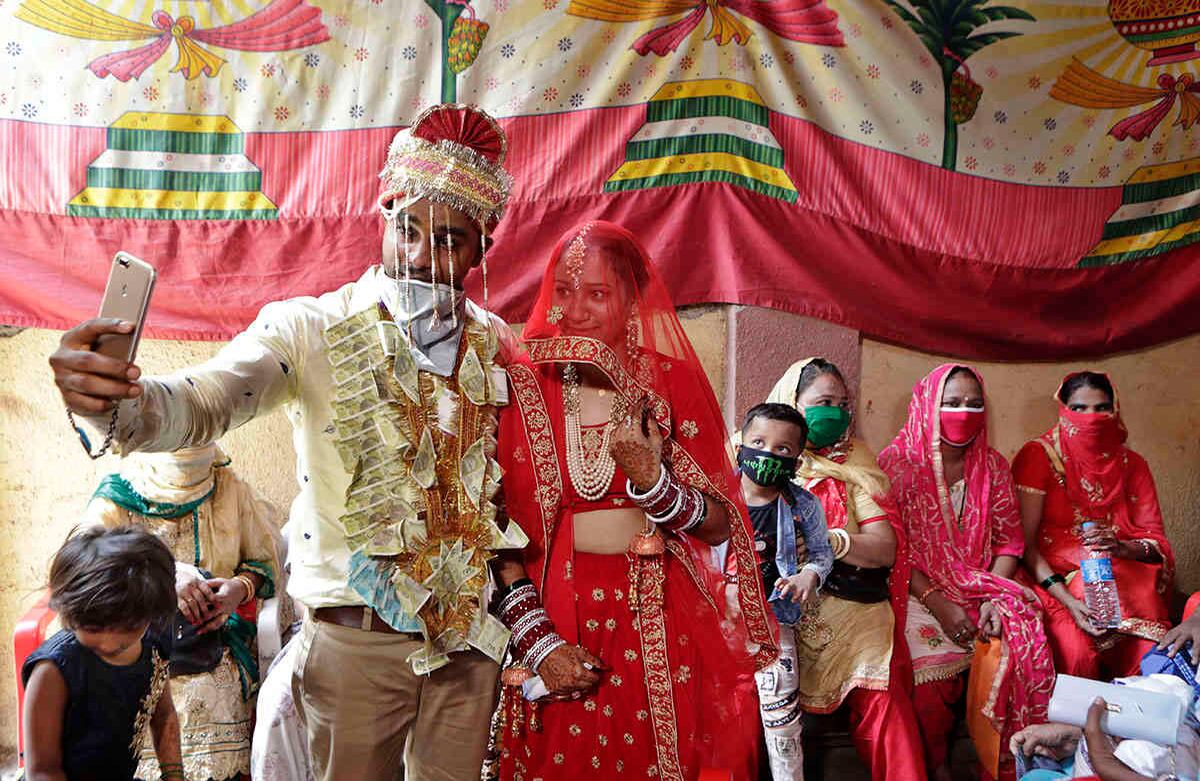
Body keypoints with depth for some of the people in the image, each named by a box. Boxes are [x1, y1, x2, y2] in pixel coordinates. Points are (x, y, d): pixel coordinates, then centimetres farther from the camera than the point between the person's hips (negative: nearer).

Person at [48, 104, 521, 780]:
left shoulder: (494, 343, 2)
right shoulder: (311, 327, -10)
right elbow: (203, 404, -25)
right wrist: (117, 402, -46)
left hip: (468, 630, 3)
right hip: (357, 636, -3)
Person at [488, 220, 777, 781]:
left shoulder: (670, 383, -2)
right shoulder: (523, 389, -3)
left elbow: (720, 525, -3)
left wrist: (651, 478, -19)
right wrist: (538, 643, -10)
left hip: (663, 629, 1)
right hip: (558, 623, 0)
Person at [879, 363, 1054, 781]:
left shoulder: (993, 466, 9)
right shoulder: (898, 463, -5)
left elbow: (1008, 540, 7)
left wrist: (996, 598, -10)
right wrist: (937, 604, -17)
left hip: (983, 587, 4)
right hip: (917, 591, -3)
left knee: (1028, 650, -23)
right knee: (930, 659, -30)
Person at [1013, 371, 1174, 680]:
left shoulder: (1131, 464, 9)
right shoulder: (1038, 456, -3)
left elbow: (1156, 541, 6)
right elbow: (1024, 542, -8)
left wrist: (1122, 548, -18)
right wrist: (1069, 602, -20)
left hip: (1121, 580, 3)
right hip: (1053, 579, -3)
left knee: (1151, 651, -24)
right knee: (1076, 649, -31)